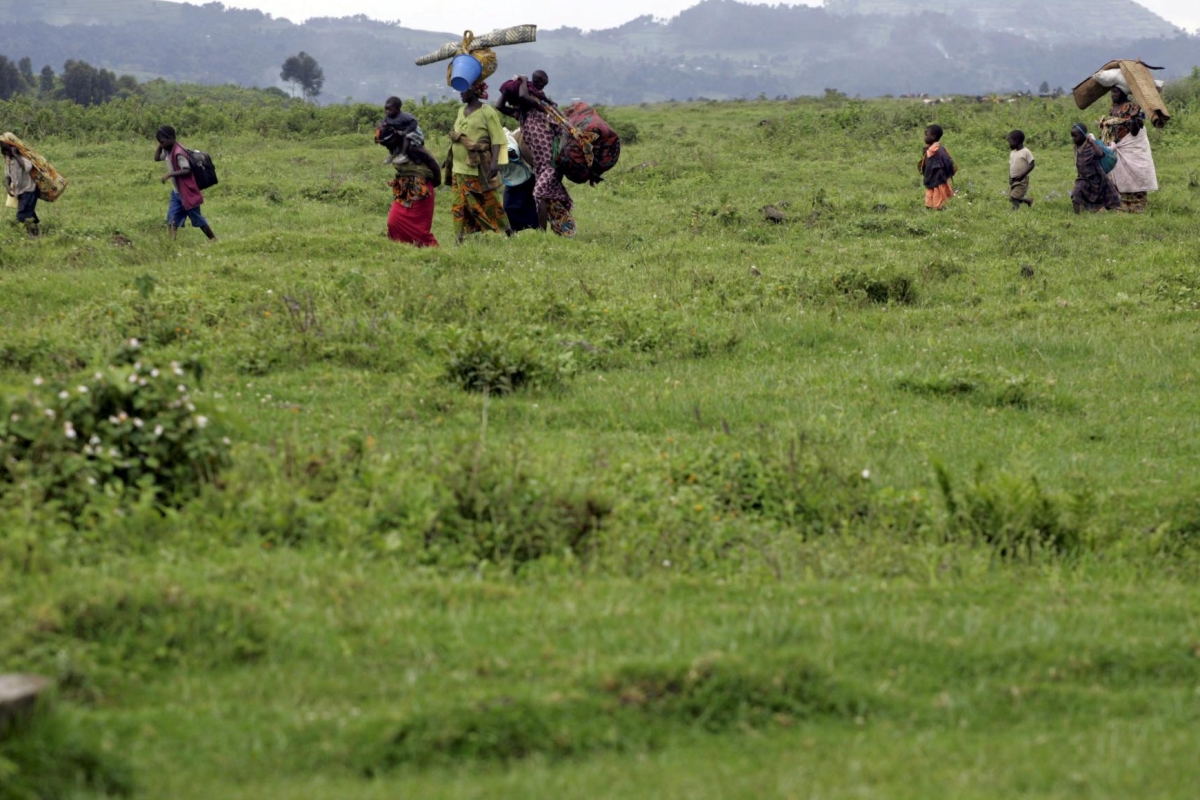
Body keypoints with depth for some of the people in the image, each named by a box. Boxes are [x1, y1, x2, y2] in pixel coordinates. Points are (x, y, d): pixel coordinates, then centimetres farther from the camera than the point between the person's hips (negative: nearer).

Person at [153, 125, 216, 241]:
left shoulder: (178, 153, -24)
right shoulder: (168, 151, 4)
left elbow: (187, 170, -27)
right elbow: (157, 158, 18)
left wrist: (170, 174, -31)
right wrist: (160, 145, 3)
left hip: (187, 192, -9)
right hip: (177, 192, 9)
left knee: (196, 218, 4)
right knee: (172, 218, -1)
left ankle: (213, 238, 19)